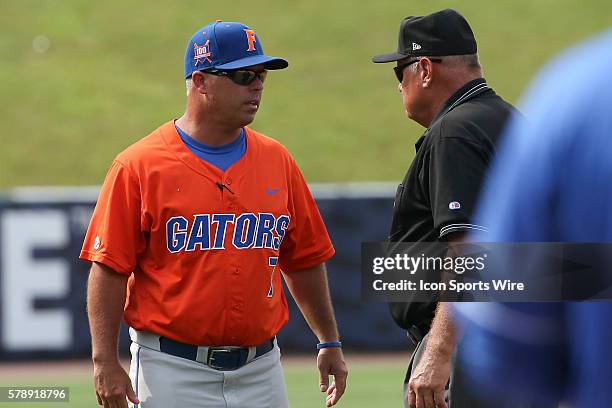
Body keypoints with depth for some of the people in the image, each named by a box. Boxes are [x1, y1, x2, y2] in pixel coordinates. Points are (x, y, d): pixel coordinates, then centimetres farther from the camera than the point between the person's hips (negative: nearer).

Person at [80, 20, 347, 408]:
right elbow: (110, 268, -7)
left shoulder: (277, 161, 10)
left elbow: (304, 260, 17)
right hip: (172, 372, -4)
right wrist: (106, 363, -13)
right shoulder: (139, 166, -5)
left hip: (260, 372, 5)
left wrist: (330, 342, 17)